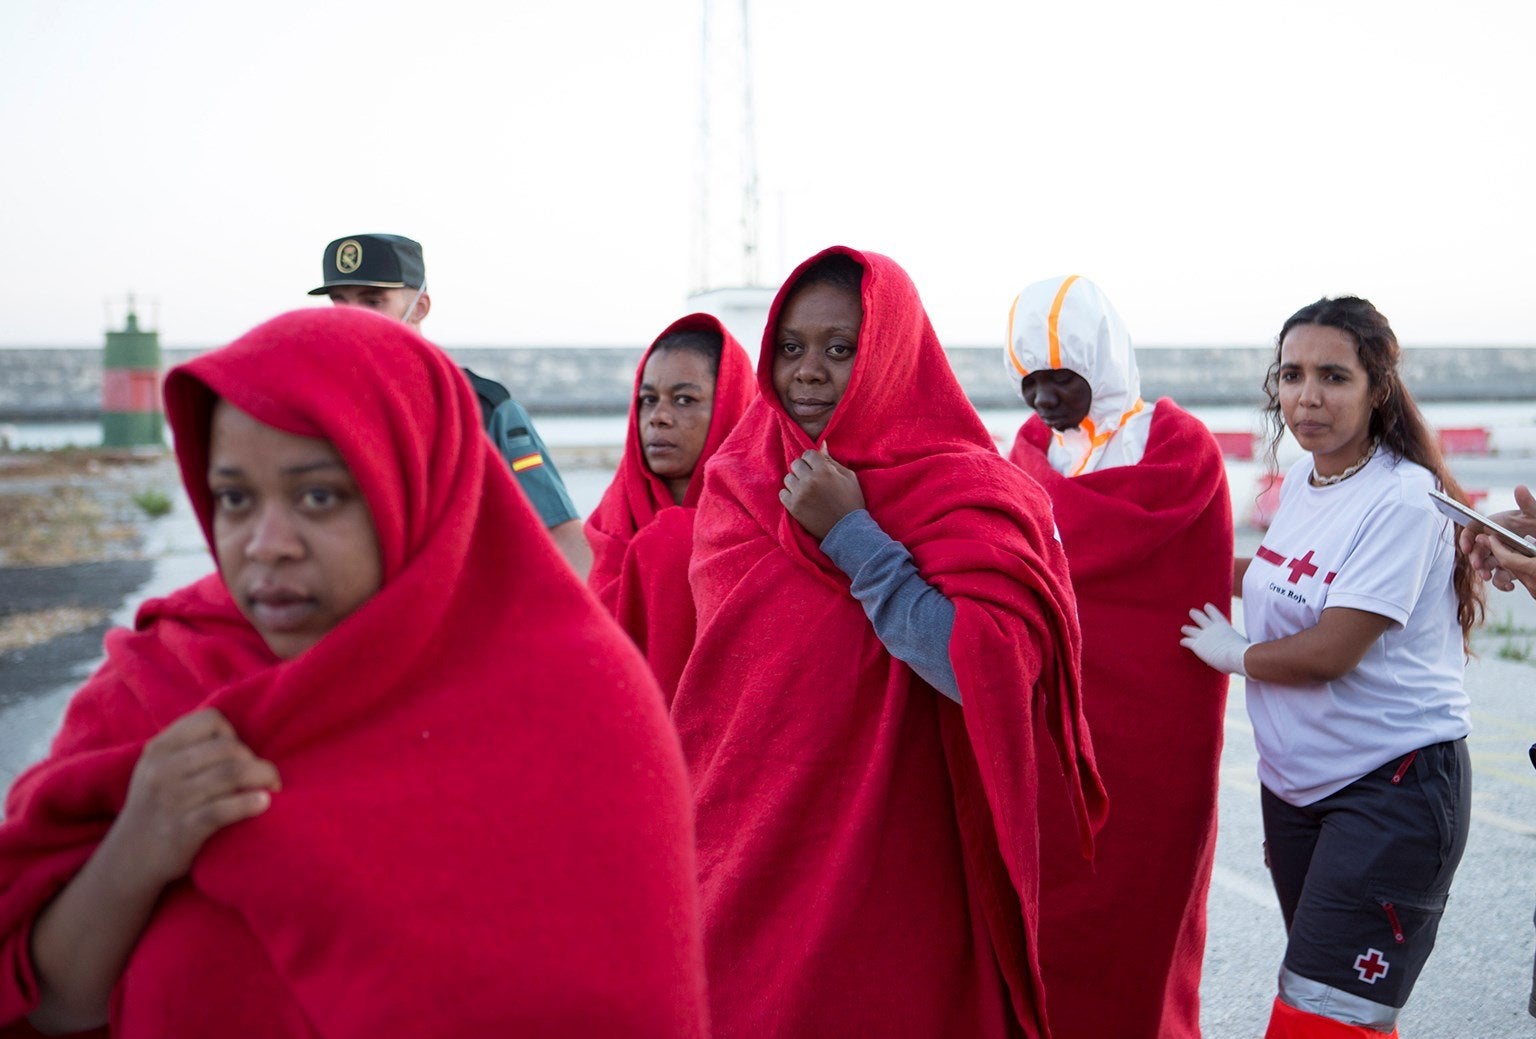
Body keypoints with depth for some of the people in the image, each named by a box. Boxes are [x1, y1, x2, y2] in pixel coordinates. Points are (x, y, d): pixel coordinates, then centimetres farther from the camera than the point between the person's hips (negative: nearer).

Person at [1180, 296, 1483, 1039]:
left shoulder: (1402, 502, -19)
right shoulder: (1301, 478, 6)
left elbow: (1331, 650, -21)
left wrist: (1233, 654, -5)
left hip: (1391, 786, -8)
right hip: (1296, 780, 9)